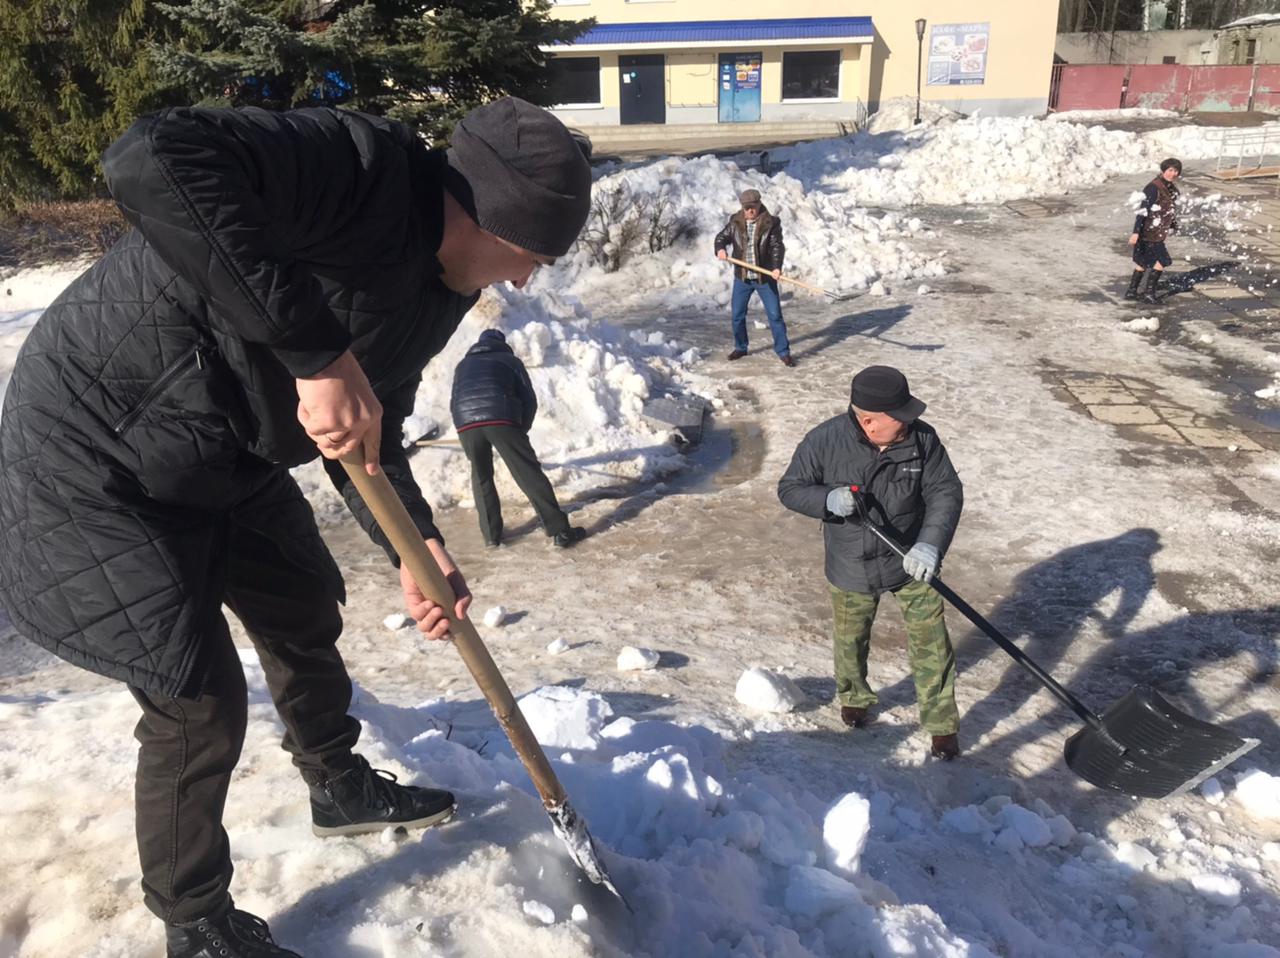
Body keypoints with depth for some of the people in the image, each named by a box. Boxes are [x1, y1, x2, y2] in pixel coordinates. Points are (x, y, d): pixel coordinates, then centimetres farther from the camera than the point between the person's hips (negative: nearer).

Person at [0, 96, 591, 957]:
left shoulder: (445, 286, -1)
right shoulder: (362, 166, -29)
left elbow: (373, 435, 4)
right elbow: (151, 160, -44)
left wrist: (417, 548, -11)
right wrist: (317, 349, -44)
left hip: (229, 459, 9)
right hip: (98, 458, -9)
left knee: (307, 610, 21)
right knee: (200, 702, -4)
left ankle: (343, 789, 49)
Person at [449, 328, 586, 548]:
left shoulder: (463, 365, 33)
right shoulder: (510, 360, 23)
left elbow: (454, 403, 33)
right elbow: (529, 400, 15)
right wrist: (522, 428, 28)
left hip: (465, 423, 3)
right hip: (501, 419, -3)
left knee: (481, 478, 21)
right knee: (530, 475, 1)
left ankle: (491, 535, 22)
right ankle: (560, 531, 0)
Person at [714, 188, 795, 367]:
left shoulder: (771, 223, -9)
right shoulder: (735, 221, 0)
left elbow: (777, 247, -15)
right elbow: (722, 236, 3)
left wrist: (776, 267, -31)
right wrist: (720, 248, -21)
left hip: (765, 278, -3)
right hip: (742, 277, 3)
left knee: (775, 314, -2)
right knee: (737, 315, 10)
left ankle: (783, 352, 7)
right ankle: (740, 347, 29)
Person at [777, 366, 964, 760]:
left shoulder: (922, 438, -18)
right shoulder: (825, 441, -22)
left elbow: (946, 492, -13)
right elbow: (790, 489, -11)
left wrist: (930, 544, -28)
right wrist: (828, 500, -31)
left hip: (911, 562, 0)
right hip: (851, 568, 0)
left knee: (931, 645, 7)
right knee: (851, 641, 21)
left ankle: (942, 725, 28)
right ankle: (854, 698, 50)